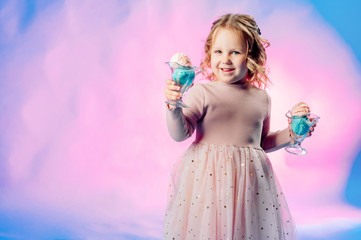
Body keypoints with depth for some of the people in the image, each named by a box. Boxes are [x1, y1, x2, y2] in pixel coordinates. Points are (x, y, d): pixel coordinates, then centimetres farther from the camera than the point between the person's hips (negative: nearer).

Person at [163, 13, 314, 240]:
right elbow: (180, 134, -11)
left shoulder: (261, 98, 8)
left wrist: (290, 134, 11)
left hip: (250, 178, 3)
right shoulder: (202, 92, -5)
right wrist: (174, 107, -26)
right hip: (208, 176, -3)